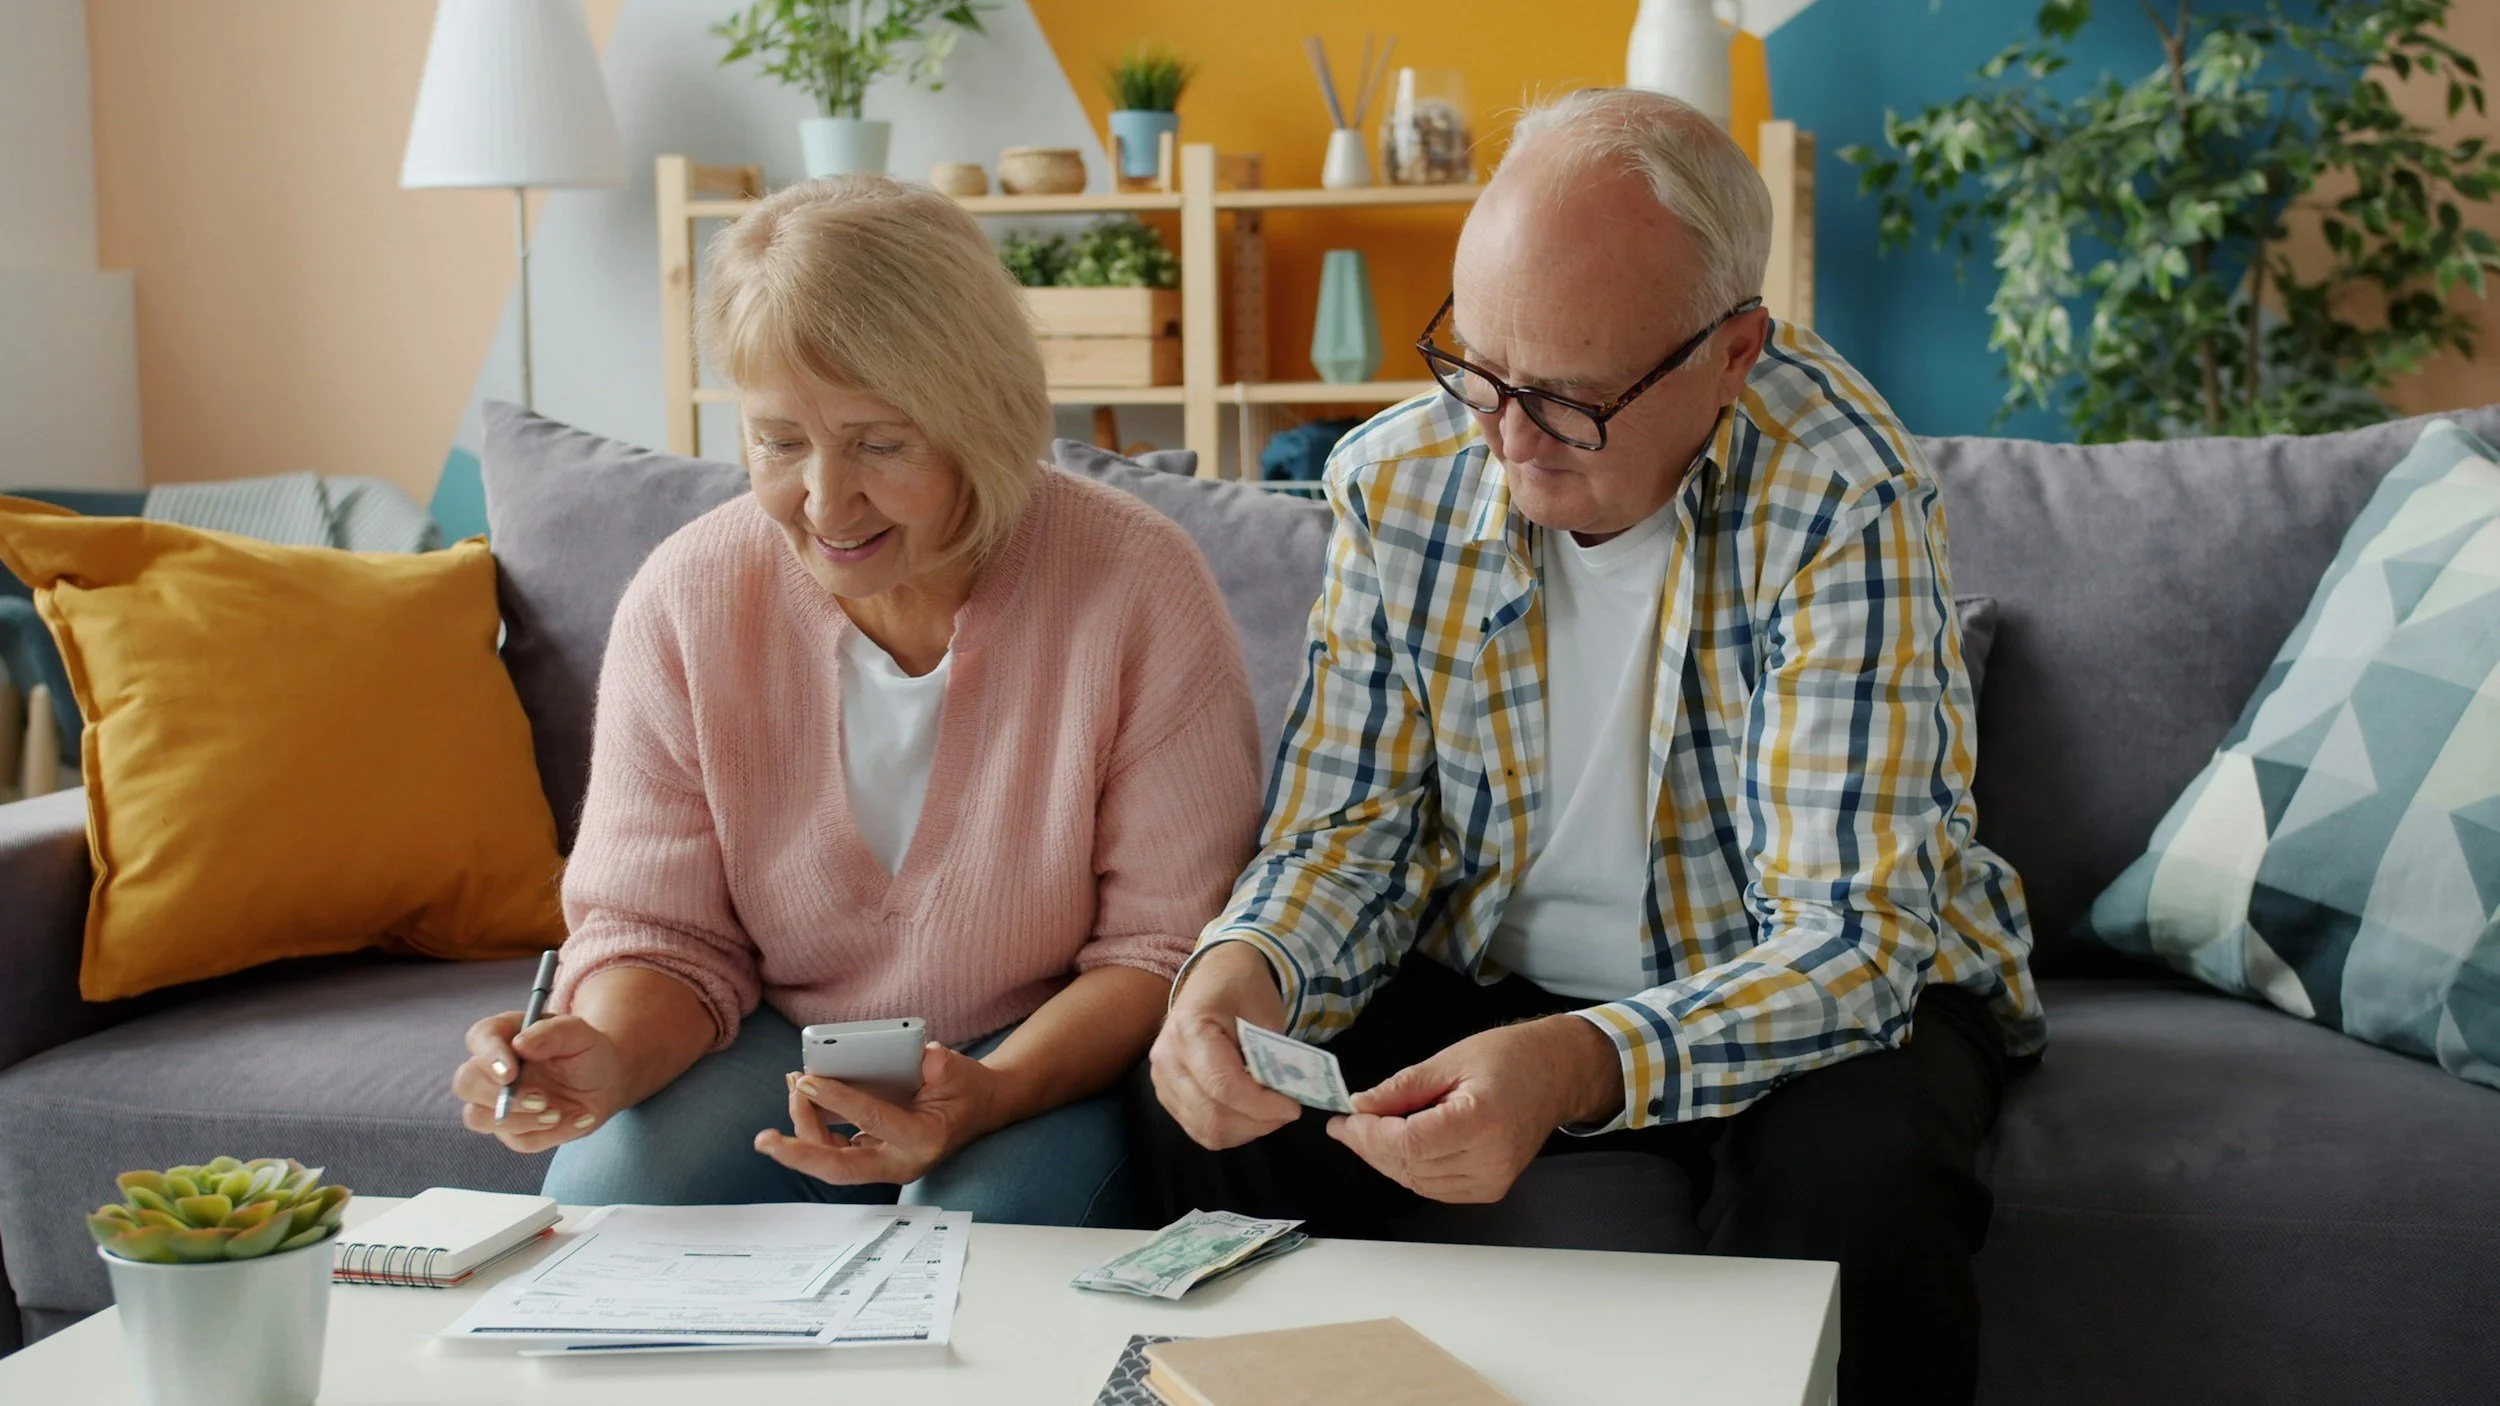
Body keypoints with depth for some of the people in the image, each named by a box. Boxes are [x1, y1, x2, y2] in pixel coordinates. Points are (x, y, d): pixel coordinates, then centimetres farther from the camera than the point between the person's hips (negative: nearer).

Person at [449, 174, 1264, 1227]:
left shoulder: (1137, 588, -18)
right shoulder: (684, 604, -9)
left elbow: (1167, 942, -15)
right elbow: (656, 930, -2)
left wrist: (990, 1095, -33)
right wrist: (612, 1058, -27)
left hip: (1059, 1054, -3)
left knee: (997, 1213, -34)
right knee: (602, 1187, -24)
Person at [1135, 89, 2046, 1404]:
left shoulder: (1843, 500, -25)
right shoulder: (1399, 482, -10)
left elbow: (1848, 940, -28)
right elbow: (1348, 827, -3)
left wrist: (1574, 1069, -46)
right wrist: (1244, 970, -27)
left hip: (1815, 995, -3)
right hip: (1493, 981, 4)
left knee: (1855, 1193, -35)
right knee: (1198, 1122, -19)